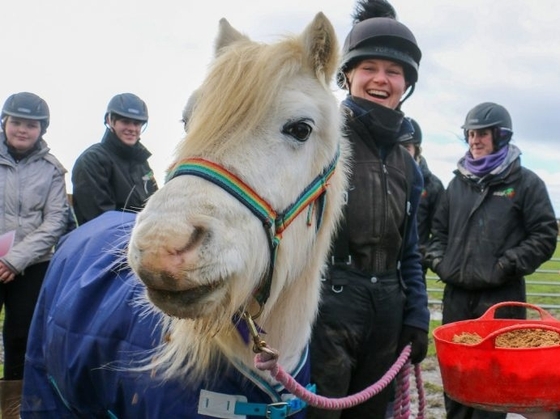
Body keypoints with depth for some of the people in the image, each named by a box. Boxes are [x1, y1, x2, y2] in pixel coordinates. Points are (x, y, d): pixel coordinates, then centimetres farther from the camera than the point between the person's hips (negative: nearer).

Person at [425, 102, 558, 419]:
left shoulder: (526, 183, 0)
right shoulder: (458, 183, 15)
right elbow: (439, 229, 21)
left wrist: (505, 267, -11)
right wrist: (439, 262, 6)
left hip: (502, 298, -5)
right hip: (456, 295, 5)